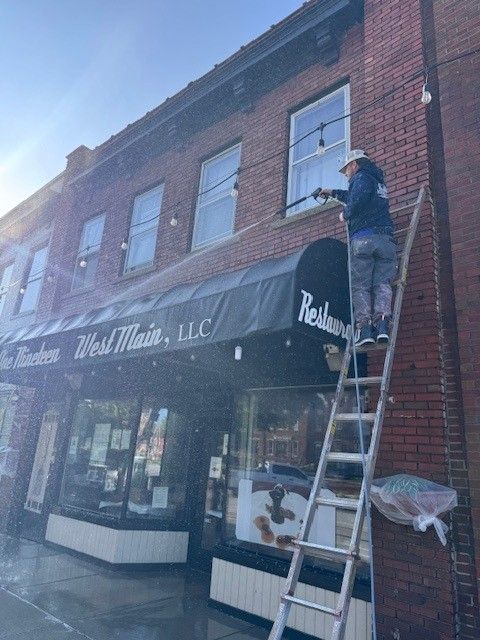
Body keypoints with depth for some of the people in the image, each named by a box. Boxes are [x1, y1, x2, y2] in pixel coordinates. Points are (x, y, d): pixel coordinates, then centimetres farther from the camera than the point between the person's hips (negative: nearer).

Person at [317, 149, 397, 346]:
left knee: (360, 286, -5)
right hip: (386, 240, 6)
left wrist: (345, 214, 3)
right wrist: (333, 193, 59)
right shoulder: (378, 181, 33)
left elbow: (358, 200, -15)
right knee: (382, 283, -2)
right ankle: (382, 324, -20)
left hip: (362, 239, -6)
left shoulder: (361, 177, 7)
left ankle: (365, 328, -16)